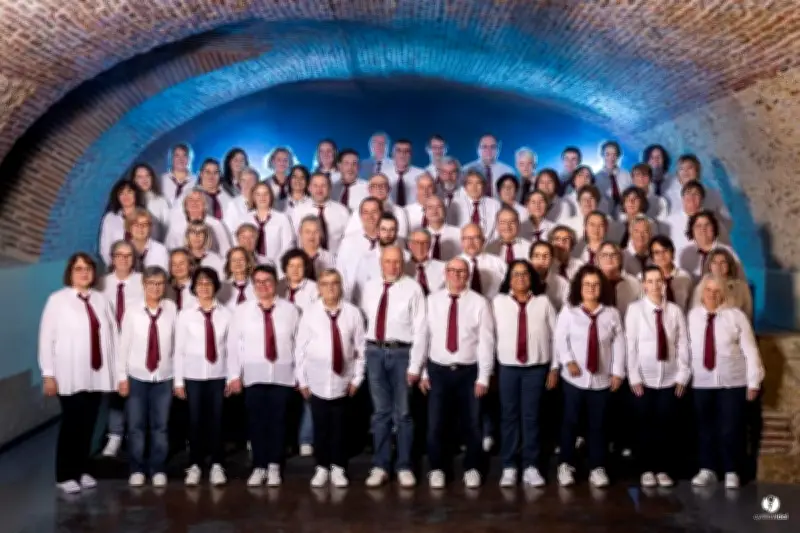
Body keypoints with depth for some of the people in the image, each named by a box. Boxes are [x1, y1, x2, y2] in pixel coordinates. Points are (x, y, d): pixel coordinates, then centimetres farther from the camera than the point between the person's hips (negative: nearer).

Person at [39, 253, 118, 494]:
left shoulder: (100, 299, 7)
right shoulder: (57, 299, -5)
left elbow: (112, 334, 5)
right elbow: (46, 338, -7)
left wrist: (116, 369, 2)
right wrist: (48, 374, -9)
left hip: (96, 373, 4)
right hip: (70, 376, -4)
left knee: (88, 424, 10)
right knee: (71, 424, 1)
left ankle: (83, 470, 24)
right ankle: (65, 475, 14)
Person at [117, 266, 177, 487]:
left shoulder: (172, 309, -4)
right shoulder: (133, 312, -5)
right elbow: (123, 345, -3)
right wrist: (122, 376, -4)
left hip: (164, 378, 0)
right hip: (137, 377, 0)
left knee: (160, 427, 9)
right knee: (136, 427, 7)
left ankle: (158, 470, 21)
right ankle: (137, 470, 20)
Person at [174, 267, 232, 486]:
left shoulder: (225, 314, 0)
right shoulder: (185, 315, -1)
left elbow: (231, 347, 1)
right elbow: (179, 349, 1)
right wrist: (178, 380, -1)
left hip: (218, 374, 0)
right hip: (193, 374, 0)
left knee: (216, 420, 5)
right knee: (195, 420, 4)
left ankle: (217, 465, 16)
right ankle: (195, 466, 16)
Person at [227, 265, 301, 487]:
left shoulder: (290, 310, 3)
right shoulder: (242, 310, 3)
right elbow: (233, 344, 1)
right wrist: (234, 375, -5)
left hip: (282, 374, 0)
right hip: (253, 375, 0)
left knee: (278, 421, 5)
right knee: (256, 421, 3)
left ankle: (274, 467, 17)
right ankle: (259, 467, 14)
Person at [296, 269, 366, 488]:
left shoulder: (352, 312, -3)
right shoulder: (310, 312, -3)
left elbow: (360, 347, 1)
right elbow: (300, 348, 0)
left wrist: (357, 378, -1)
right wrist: (302, 380, -1)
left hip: (343, 381, 0)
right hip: (317, 381, 0)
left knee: (340, 427, 7)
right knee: (320, 426, 6)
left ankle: (338, 468, 20)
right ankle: (321, 467, 20)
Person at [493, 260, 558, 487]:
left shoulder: (543, 302, 1)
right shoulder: (498, 302, 0)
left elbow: (555, 335, 3)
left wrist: (554, 367, 1)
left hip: (536, 367, 0)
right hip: (507, 367, 0)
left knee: (531, 417, 5)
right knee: (509, 417, 6)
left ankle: (530, 467, 13)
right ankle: (509, 467, 13)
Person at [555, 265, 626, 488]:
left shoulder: (611, 313, 3)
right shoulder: (568, 311, -1)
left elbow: (618, 343, 2)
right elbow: (560, 339, -4)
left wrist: (617, 371, -3)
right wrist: (568, 361, -16)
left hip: (602, 378, 1)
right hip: (574, 378, -1)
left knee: (598, 424, 7)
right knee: (571, 422, 6)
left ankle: (597, 468, 17)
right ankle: (566, 465, 18)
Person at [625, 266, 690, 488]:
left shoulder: (675, 310, 1)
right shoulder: (635, 309, -5)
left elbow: (683, 345, 2)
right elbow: (631, 345, -6)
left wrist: (682, 376, -2)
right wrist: (634, 377, -9)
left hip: (670, 379, 2)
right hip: (644, 379, -1)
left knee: (666, 425, 6)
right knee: (646, 425, 4)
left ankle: (663, 470, 18)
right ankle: (646, 470, 16)